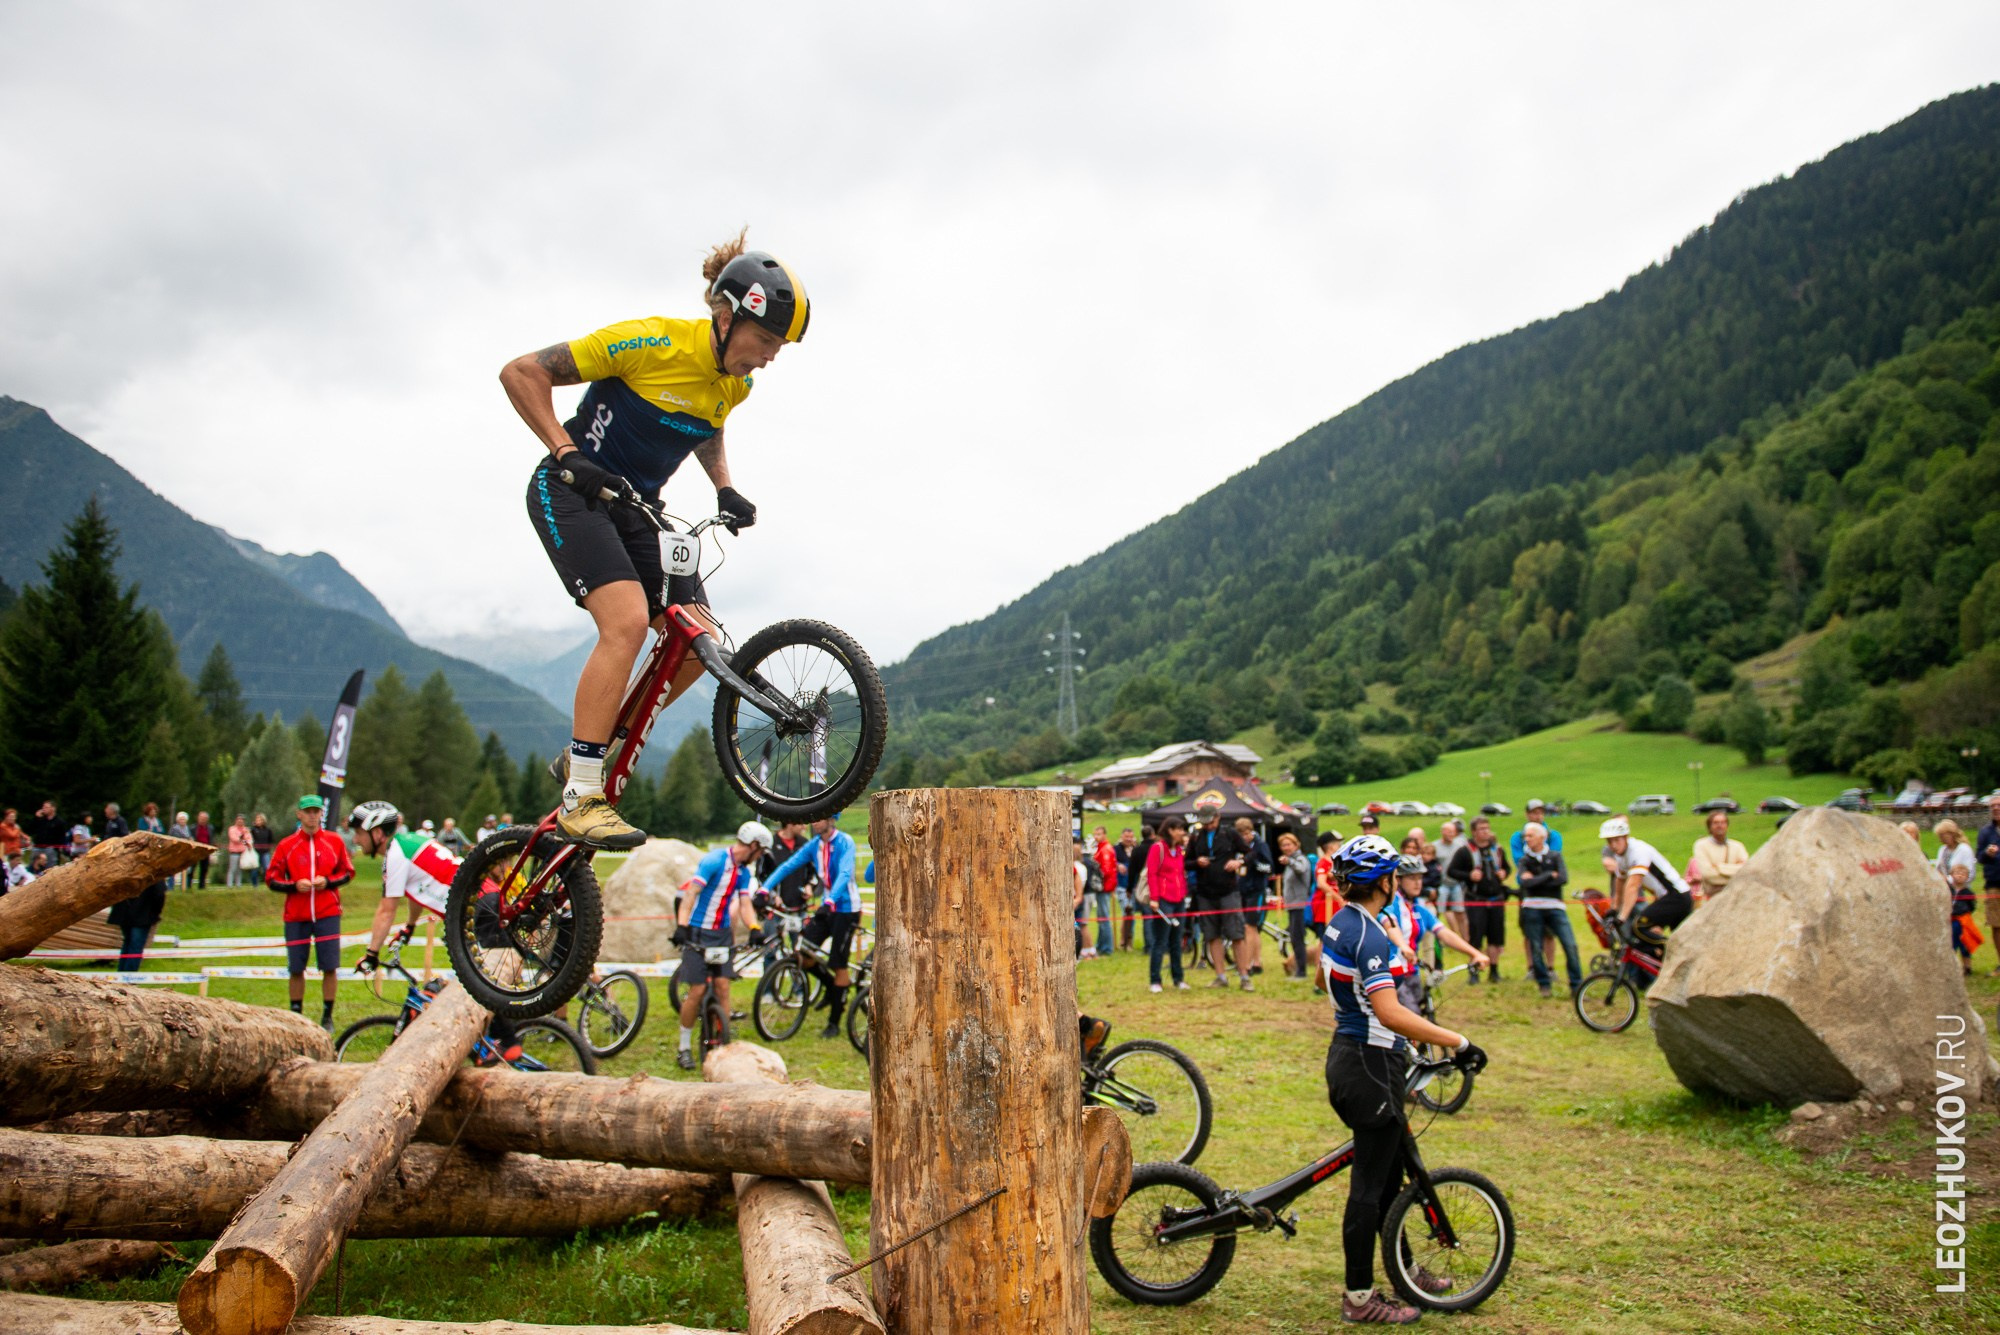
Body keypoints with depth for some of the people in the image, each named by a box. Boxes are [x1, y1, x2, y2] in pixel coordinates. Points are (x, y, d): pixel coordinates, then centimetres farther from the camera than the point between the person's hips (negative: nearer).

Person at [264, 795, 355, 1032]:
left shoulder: (334, 841, 3)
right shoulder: (286, 845, 1)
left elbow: (348, 872, 9)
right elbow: (271, 878, 3)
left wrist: (328, 882, -9)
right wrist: (295, 885, -13)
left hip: (327, 914, 0)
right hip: (296, 916, 0)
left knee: (330, 967, -2)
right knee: (296, 969, 5)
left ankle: (327, 1017, 11)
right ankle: (296, 1015, 21)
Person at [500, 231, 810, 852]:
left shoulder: (735, 384, 1)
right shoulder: (651, 342, -21)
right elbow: (521, 372, -16)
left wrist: (724, 487, 6)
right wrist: (566, 452, -25)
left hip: (636, 507, 7)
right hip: (571, 494, -7)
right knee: (628, 620, -28)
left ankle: (593, 754, 10)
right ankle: (581, 796, -22)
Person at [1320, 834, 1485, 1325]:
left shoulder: (1340, 924, 9)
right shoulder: (1369, 935, -22)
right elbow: (1390, 1013, -30)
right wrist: (1457, 1041, -27)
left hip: (1348, 1053, 10)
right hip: (1371, 1064, -10)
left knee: (1388, 1172, 22)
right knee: (1369, 1182, 1)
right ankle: (1359, 1297, 11)